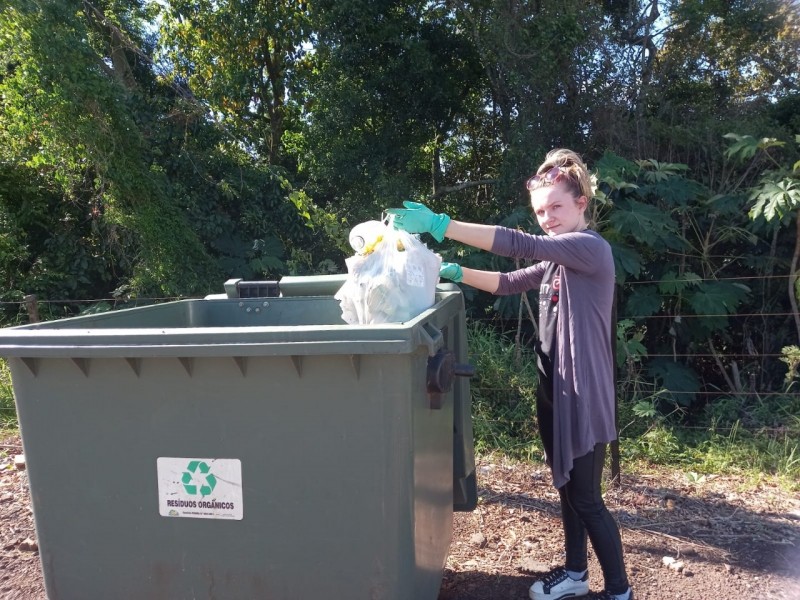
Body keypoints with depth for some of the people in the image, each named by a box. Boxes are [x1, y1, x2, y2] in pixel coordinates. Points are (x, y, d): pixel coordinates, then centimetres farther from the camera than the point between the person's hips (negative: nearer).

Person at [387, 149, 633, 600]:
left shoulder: (591, 248, -17)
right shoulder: (557, 261, 14)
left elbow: (520, 245, -30)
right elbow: (509, 283, 16)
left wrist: (439, 224, -33)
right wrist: (457, 272, 1)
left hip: (585, 397, -9)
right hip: (555, 393, 9)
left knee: (587, 499, 2)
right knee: (566, 488, 20)